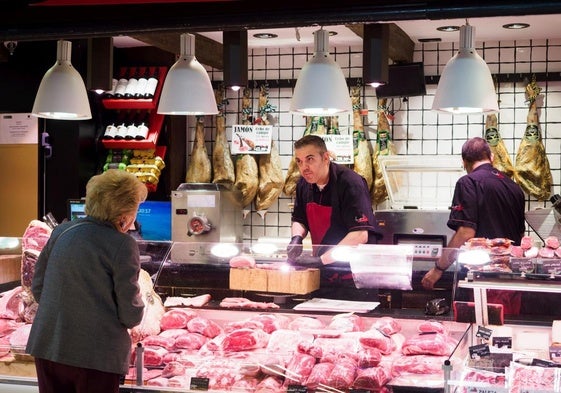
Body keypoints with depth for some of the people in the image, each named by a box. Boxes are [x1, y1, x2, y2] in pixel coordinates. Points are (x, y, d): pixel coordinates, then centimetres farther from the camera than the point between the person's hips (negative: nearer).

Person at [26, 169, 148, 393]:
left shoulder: (61, 231, 4)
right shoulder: (123, 245, -13)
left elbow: (37, 288, 11)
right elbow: (131, 316, -11)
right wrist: (138, 305, 10)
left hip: (46, 349, 5)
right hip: (96, 356, -5)